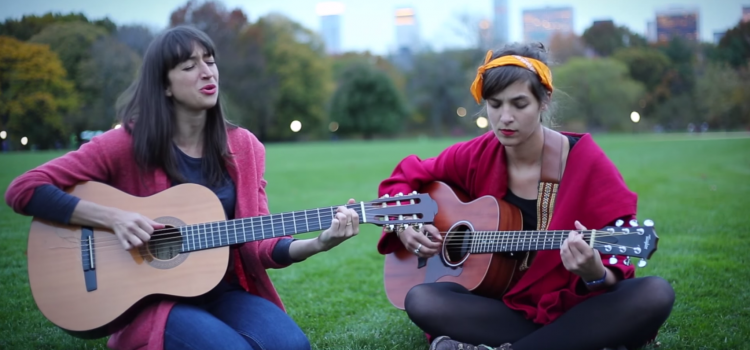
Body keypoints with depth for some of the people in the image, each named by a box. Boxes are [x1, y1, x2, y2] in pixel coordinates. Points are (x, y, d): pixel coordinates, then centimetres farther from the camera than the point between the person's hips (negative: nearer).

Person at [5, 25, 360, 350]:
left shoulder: (243, 146, 4)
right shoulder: (128, 144, -7)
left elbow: (256, 245, 1)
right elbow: (24, 189, -9)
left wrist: (316, 243, -18)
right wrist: (113, 217, -20)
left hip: (225, 292, 3)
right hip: (150, 299, -3)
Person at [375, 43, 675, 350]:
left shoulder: (587, 163, -10)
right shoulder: (476, 157, -1)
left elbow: (614, 264, -12)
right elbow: (403, 177, 15)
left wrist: (595, 275, -36)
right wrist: (404, 226, -5)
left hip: (572, 309, -1)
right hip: (505, 307, 2)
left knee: (655, 295, -32)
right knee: (420, 300, -25)